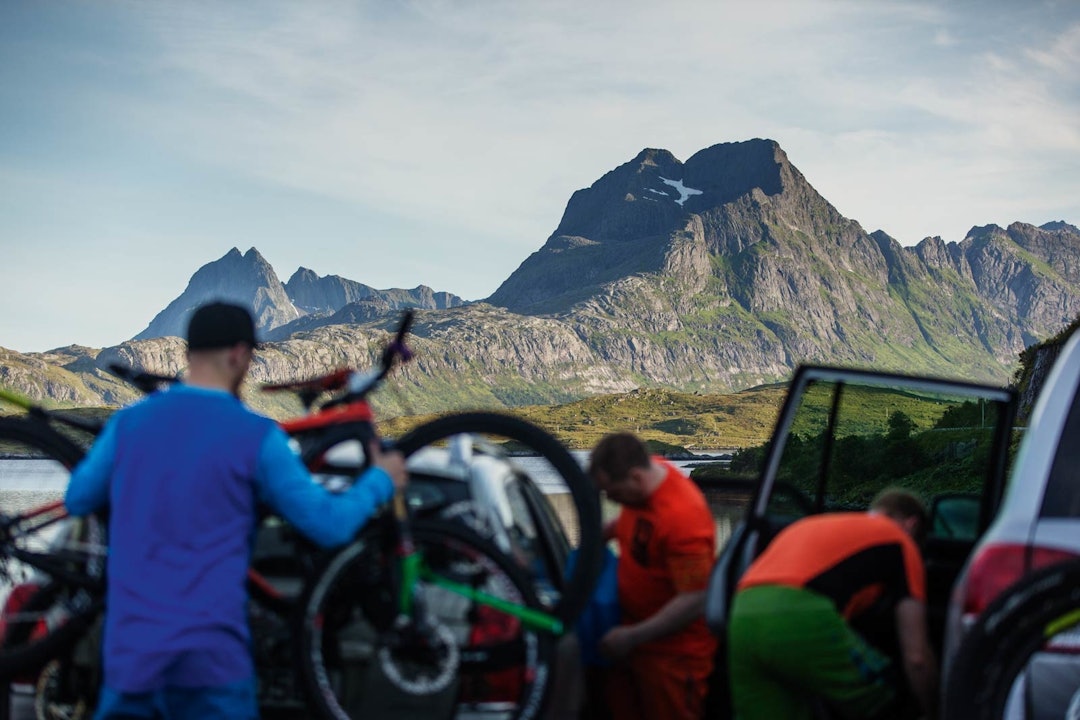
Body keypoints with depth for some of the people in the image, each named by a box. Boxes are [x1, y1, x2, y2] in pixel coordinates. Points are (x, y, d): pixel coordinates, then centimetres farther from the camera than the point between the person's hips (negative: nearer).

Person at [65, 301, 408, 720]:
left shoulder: (128, 422, 4)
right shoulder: (256, 435, -6)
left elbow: (77, 500, 19)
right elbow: (330, 526, -2)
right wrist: (380, 480, 16)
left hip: (127, 650, 4)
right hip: (209, 654, -3)